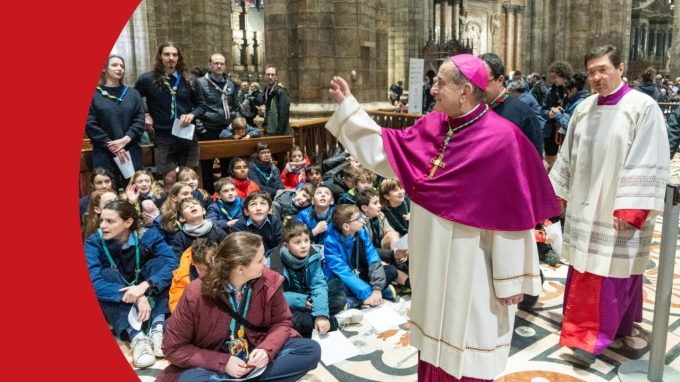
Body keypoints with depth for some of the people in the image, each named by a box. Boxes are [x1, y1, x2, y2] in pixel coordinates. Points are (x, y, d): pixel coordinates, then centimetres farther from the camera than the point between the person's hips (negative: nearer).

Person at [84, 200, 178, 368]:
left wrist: (145, 286, -47)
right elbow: (93, 282, -33)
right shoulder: (94, 242, -18)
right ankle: (135, 336, -44)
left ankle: (157, 327, -35)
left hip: (150, 299, 1)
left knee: (157, 263, -22)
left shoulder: (148, 235, -16)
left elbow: (172, 263, -31)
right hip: (114, 305, 0)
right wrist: (136, 297, -44)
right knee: (107, 274, -28)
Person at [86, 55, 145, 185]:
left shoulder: (133, 94, 12)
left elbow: (140, 121, 3)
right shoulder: (93, 94, 3)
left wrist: (125, 140, -12)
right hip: (103, 153, -2)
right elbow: (90, 125, -4)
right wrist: (111, 146, -12)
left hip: (131, 152, 2)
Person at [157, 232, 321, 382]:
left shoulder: (269, 281, -14)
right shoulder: (195, 295, -21)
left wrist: (267, 349, -21)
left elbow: (281, 322, 1)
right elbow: (173, 348, -12)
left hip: (256, 355, 3)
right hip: (216, 365, -2)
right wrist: (223, 362, -22)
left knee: (311, 350, -18)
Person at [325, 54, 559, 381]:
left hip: (472, 270, -6)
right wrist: (347, 105, 5)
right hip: (435, 263, 6)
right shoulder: (432, 127, 1)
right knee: (437, 339, 21)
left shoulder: (501, 139, -19)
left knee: (466, 349, 12)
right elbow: (383, 150, 8)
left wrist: (511, 279, -13)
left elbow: (511, 216, -17)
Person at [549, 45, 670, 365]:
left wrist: (630, 208, -18)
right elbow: (568, 155, 14)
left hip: (616, 210, -6)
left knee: (609, 274, 1)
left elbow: (648, 163, -14)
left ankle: (595, 337, 10)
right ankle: (586, 326, 29)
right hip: (584, 205, 6)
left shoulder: (643, 107, -10)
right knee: (583, 271, 13)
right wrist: (559, 192, 14)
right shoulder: (584, 109, 7)